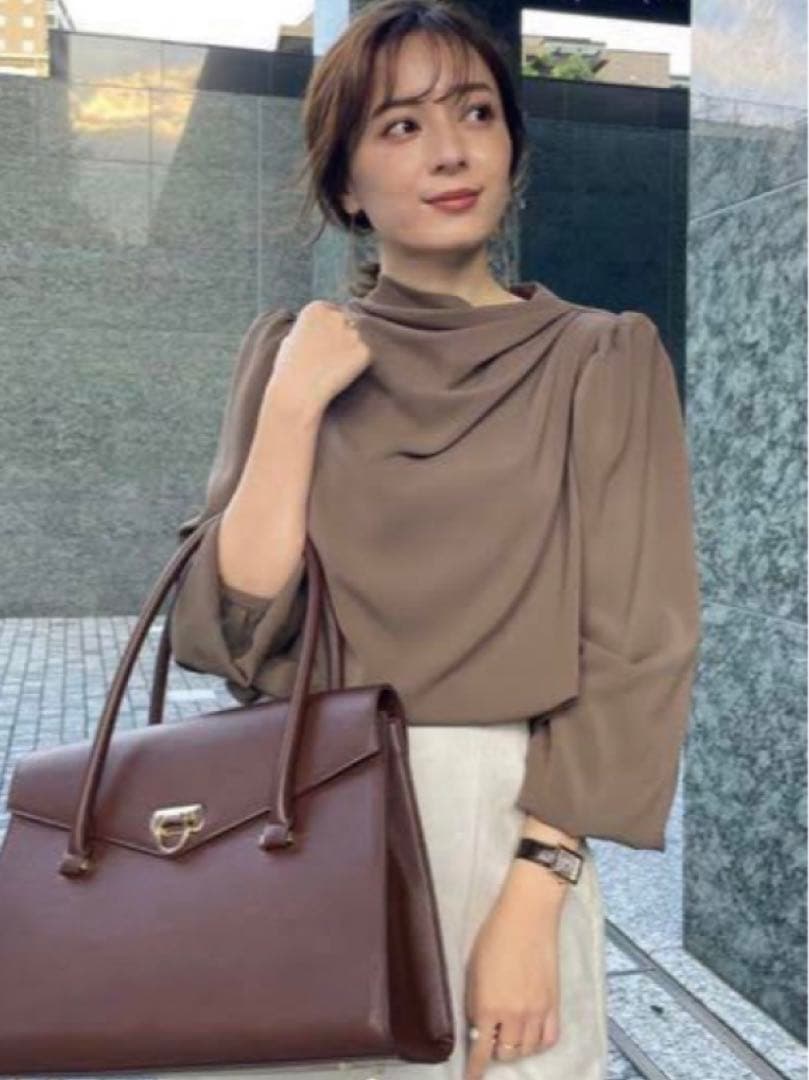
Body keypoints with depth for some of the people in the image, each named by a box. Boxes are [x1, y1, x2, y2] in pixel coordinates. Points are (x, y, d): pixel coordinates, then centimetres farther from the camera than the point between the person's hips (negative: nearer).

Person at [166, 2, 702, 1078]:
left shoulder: (604, 360, -2)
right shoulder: (290, 352, 3)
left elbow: (634, 648, -8)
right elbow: (234, 628, -4)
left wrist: (530, 899, -15)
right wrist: (296, 402, -12)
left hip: (504, 828, -2)